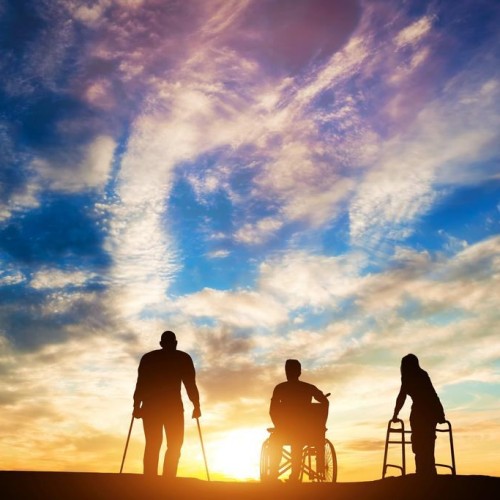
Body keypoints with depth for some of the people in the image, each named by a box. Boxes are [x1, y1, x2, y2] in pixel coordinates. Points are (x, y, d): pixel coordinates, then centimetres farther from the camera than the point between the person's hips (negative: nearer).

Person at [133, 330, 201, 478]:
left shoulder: (147, 357, 17)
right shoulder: (183, 358, 10)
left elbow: (140, 383, 8)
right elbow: (190, 384, 2)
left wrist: (137, 405, 7)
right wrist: (196, 405, 5)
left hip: (150, 405, 3)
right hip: (172, 405, -2)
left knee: (152, 445, 4)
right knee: (174, 446, 1)